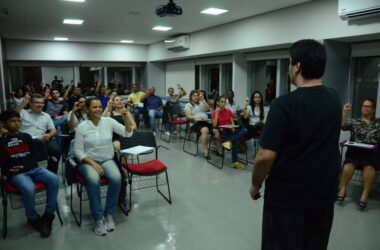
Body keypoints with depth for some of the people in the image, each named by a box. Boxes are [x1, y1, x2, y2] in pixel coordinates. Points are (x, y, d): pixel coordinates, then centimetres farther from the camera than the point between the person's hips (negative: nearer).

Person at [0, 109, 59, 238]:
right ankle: (33, 218, -6)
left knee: (54, 179, -24)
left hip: (33, 168, 3)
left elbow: (35, 155, 8)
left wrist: (24, 166, -6)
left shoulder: (26, 137, 13)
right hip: (16, 173, -3)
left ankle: (48, 215, -12)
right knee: (29, 189, -34)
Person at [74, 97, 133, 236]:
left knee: (116, 178, -30)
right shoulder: (82, 127, -5)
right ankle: (98, 218, -19)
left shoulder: (108, 121, 0)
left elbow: (128, 133, -5)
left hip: (107, 160, 2)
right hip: (88, 161, -2)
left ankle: (109, 214, -10)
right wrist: (93, 164, -17)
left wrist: (126, 117, -21)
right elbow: (78, 151, -6)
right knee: (93, 180, -35)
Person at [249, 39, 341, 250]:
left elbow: (266, 156, -22)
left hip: (287, 195, -6)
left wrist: (255, 185, -5)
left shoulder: (284, 104, -20)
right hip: (324, 192, 6)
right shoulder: (335, 100, 1)